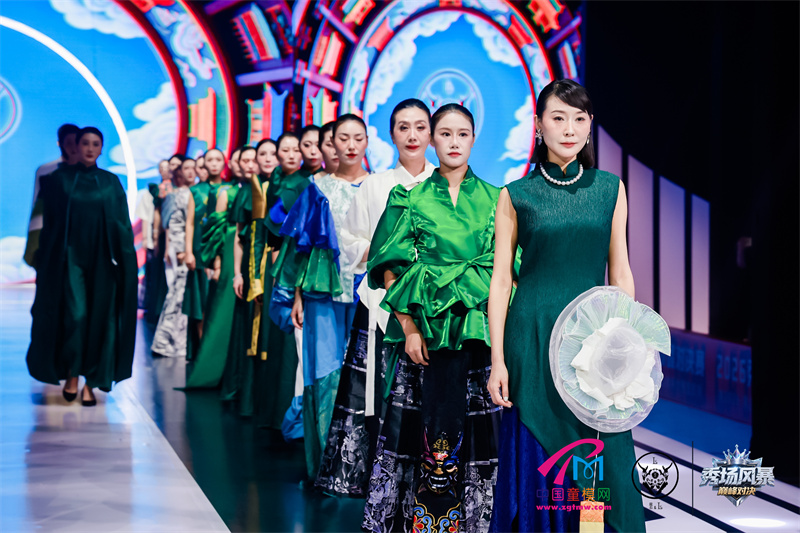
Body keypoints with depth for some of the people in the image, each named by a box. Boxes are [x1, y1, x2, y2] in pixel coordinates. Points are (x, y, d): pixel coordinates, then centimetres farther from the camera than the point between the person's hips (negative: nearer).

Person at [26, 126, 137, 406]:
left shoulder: (111, 183, 7)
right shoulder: (59, 179, 5)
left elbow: (122, 225, 5)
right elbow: (49, 222, 6)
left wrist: (127, 263, -2)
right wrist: (45, 261, 1)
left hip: (101, 260, 1)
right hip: (69, 257, -1)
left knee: (99, 318, -1)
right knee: (75, 314, -13)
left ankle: (90, 382, 8)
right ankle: (71, 374, 5)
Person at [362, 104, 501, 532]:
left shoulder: (494, 199, 10)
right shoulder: (411, 199, 8)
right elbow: (392, 268, 2)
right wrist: (409, 326, -7)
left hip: (479, 332, 1)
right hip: (426, 332, -1)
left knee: (478, 426, -3)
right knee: (437, 423, -6)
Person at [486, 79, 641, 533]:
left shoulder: (610, 189, 7)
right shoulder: (516, 195, 2)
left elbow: (620, 273, 9)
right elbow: (501, 279, 1)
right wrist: (498, 360, -4)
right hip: (534, 334, -1)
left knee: (607, 457, 1)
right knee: (536, 456, 4)